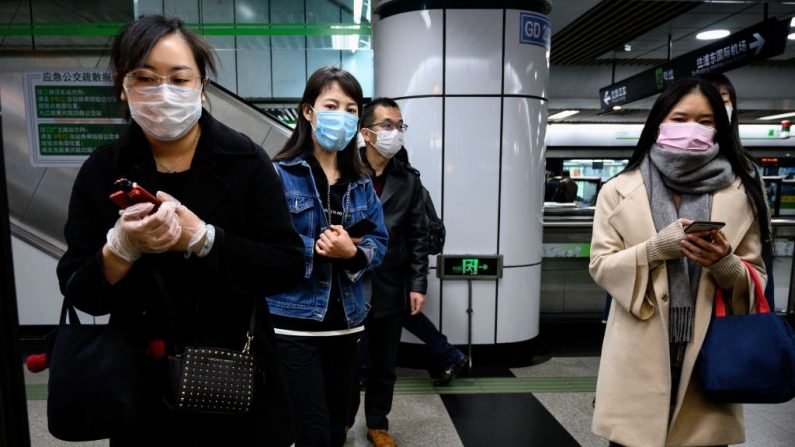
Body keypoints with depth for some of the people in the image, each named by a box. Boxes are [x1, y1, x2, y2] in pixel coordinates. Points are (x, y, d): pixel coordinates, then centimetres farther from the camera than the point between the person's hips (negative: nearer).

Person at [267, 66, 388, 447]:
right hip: (294, 323, -5)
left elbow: (379, 243, 4)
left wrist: (351, 252, -15)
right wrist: (316, 248, -20)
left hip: (346, 322, 6)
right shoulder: (280, 174, -8)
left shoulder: (361, 183, 8)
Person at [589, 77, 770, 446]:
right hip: (641, 355, -1)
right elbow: (601, 265, -2)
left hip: (710, 355, 2)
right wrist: (655, 249, -18)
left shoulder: (739, 194, 6)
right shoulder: (619, 190, 2)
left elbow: (756, 278, 7)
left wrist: (724, 264, -15)